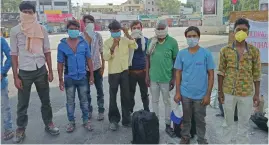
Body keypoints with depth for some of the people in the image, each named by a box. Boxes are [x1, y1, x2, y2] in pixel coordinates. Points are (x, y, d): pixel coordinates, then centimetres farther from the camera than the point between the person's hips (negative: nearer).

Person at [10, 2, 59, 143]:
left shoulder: (41, 29, 1)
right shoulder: (15, 30, -3)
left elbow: (47, 51, 5)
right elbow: (14, 54, -1)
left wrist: (50, 71, 3)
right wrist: (15, 76, -5)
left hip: (41, 70, 2)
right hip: (24, 72, -1)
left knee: (45, 100, 14)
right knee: (22, 104, 8)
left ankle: (48, 124, 31)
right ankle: (20, 129, 26)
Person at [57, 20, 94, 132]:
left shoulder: (84, 43, -3)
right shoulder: (62, 45, -5)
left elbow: (89, 60, 2)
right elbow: (60, 64, -2)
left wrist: (91, 75, 1)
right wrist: (60, 80, -2)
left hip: (82, 77, 1)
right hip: (69, 78, 0)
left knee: (84, 100, 12)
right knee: (70, 102, 11)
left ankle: (86, 121, 26)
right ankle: (71, 122, 27)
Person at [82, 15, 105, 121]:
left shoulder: (98, 36, -1)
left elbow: (102, 52, 1)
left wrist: (103, 66, -3)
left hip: (97, 67, 0)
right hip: (85, 68, 0)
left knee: (99, 90, 7)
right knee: (86, 91, 11)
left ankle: (101, 111, 19)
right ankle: (89, 110, 27)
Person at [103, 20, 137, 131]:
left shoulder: (125, 40, 2)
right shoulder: (107, 42, -4)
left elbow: (135, 47, -15)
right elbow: (105, 57, -16)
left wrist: (128, 35, -22)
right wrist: (113, 46, -27)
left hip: (125, 71, 2)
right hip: (113, 73, -1)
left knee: (126, 96, 9)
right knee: (113, 97, 7)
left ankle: (126, 120, 23)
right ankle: (113, 120, 22)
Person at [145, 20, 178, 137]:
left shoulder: (172, 42, -9)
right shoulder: (151, 41, 0)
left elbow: (176, 61, -4)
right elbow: (148, 58, 6)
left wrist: (174, 78, -6)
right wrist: (147, 75, 3)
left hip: (166, 78, -3)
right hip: (153, 77, 3)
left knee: (167, 102, 11)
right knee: (155, 101, 15)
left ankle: (168, 125, 25)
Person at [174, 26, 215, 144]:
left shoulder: (206, 54, -7)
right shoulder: (181, 54, -2)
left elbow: (211, 75, -4)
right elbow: (178, 73, 3)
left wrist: (208, 95, -7)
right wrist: (177, 92, 0)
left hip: (201, 95, -1)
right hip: (185, 94, 2)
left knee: (200, 119, 14)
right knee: (186, 118, 17)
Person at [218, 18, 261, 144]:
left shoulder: (254, 51, -2)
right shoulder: (225, 50, -4)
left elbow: (256, 74, 1)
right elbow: (221, 72, -1)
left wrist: (257, 94, -1)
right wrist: (220, 91, -3)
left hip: (246, 93, 0)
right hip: (228, 92, 0)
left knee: (244, 123, 14)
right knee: (228, 121, 16)